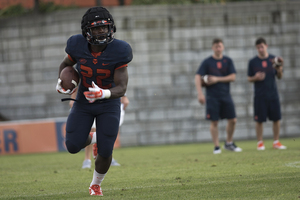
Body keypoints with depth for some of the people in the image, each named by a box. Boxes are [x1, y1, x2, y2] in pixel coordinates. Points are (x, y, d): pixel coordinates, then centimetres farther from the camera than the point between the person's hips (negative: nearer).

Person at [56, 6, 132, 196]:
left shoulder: (118, 51, -24)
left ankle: (96, 184, 26)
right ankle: (92, 138, 31)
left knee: (105, 152, -5)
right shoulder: (78, 46, -18)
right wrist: (61, 82, -13)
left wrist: (102, 94, -44)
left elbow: (121, 88, -25)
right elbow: (66, 64, 6)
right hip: (83, 103, 2)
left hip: (108, 104, -2)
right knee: (73, 147, -7)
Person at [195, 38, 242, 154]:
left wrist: (217, 79, -10)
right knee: (214, 122, -3)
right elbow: (197, 77, -6)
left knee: (232, 120, 0)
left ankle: (229, 143, 18)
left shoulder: (228, 61, 7)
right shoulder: (207, 62, -1)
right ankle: (216, 147, 5)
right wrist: (200, 93, -17)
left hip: (226, 95, 3)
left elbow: (232, 77, 0)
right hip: (212, 96, -3)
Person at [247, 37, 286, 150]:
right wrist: (256, 78, -16)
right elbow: (249, 79, 5)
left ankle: (276, 142, 10)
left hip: (273, 94, 2)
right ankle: (260, 143, 7)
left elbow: (279, 77, 10)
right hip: (260, 95, -2)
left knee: (276, 118, 1)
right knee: (259, 120, -1)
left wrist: (279, 71, -12)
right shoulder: (253, 62, 2)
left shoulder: (273, 60, 6)